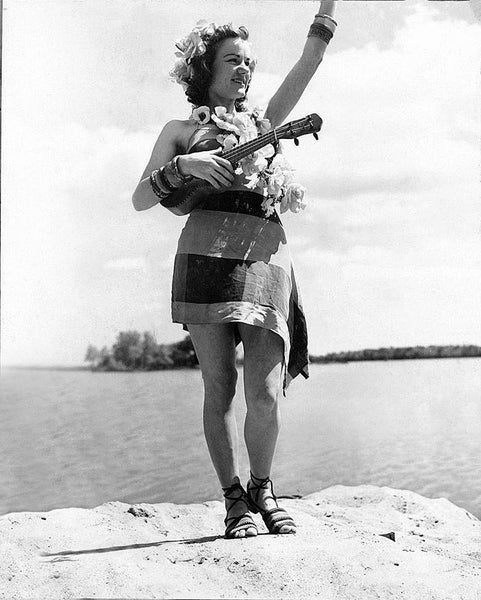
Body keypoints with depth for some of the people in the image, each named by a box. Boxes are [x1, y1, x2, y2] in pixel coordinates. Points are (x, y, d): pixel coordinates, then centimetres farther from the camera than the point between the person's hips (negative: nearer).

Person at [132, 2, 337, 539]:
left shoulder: (262, 125, 27)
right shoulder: (182, 130, 18)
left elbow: (307, 65, 24)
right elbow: (140, 199, 9)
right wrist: (185, 165, -7)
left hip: (268, 263, 2)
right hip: (207, 258, -2)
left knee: (266, 397, -8)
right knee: (219, 390, -2)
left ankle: (262, 488, 13)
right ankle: (233, 498, 10)